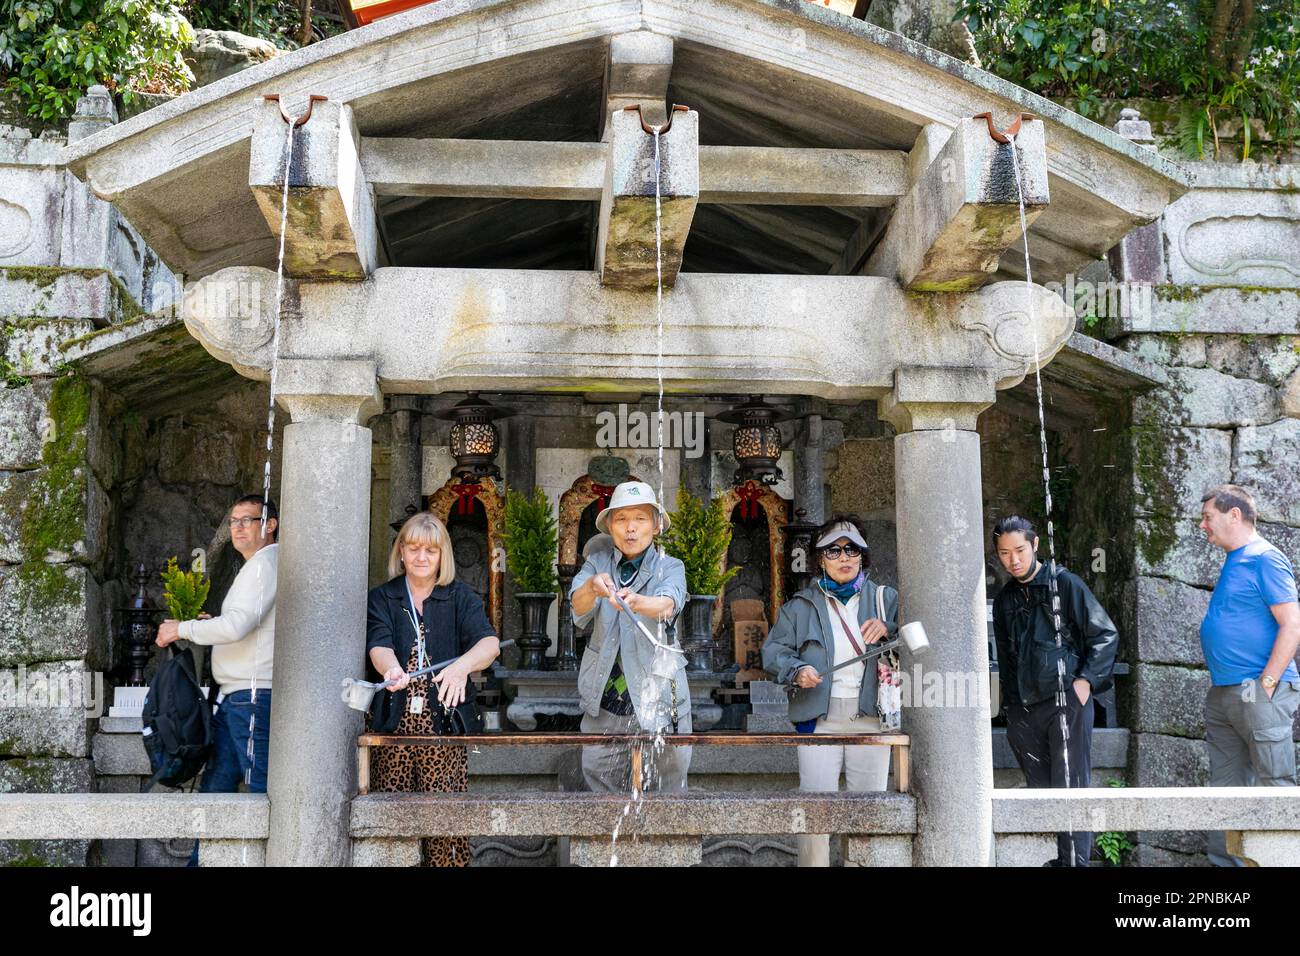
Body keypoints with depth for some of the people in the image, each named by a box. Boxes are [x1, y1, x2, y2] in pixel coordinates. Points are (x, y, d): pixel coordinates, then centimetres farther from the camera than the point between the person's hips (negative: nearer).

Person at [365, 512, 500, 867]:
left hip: (442, 723, -1)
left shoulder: (460, 597, 7)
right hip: (394, 722, 1)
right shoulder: (381, 598, 11)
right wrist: (392, 669, -31)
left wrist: (462, 665, -31)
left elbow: (489, 642, -9)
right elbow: (378, 645, -8)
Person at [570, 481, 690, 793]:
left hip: (658, 700, -1)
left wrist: (637, 602, -44)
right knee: (600, 783, 6)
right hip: (604, 702, 2)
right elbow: (578, 606, -14)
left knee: (666, 785, 4)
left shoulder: (670, 567, 1)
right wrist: (593, 587, -37)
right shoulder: (597, 563, 6)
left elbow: (668, 603, -22)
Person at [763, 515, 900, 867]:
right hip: (818, 716, -1)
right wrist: (797, 670, -11)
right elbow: (773, 650, 8)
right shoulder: (802, 604, 11)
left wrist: (888, 629, -17)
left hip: (870, 715, 1)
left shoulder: (885, 598, 12)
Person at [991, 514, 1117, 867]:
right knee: (1041, 789, 8)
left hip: (1065, 702, -6)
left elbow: (1106, 635, -3)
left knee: (1070, 787, -6)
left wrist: (1086, 680, -10)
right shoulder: (1004, 599, 14)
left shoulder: (1065, 584, -3)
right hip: (1024, 709, 6)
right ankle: (1057, 857, 16)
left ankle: (1074, 860, -3)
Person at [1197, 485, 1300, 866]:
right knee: (1225, 787, 11)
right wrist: (1220, 682, 16)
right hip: (1222, 693, 9)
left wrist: (1265, 685, -18)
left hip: (1257, 695, -9)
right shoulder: (1233, 562, 16)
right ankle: (1224, 860, 17)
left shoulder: (1264, 559, -10)